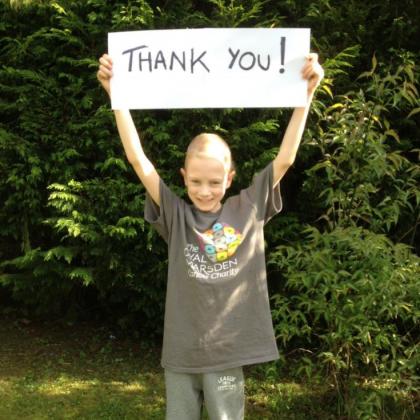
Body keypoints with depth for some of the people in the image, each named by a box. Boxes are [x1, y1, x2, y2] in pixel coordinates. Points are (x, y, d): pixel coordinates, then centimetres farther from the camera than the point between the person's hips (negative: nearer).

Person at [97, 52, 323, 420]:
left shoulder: (248, 209, 1)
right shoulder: (175, 215, -1)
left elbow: (285, 158, -4)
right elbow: (138, 159, -7)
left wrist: (306, 94, -9)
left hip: (227, 353, 0)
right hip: (181, 353, 1)